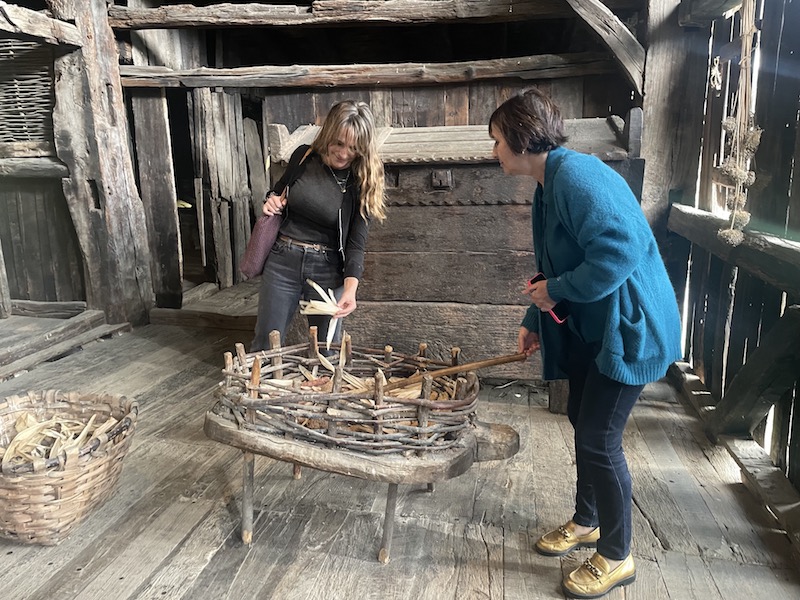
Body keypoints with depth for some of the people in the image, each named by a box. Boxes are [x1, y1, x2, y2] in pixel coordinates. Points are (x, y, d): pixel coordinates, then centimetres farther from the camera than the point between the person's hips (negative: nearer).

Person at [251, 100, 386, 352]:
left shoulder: (363, 182, -10)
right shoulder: (304, 156, -3)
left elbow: (356, 242, -13)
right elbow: (280, 190, 17)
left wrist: (350, 288, -28)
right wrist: (272, 200, -7)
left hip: (328, 269, -1)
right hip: (283, 261, 2)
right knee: (265, 345, 11)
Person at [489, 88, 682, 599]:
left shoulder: (577, 175, -23)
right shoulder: (549, 185, 9)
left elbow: (621, 252, -32)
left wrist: (557, 290, -21)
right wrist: (534, 322, 18)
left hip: (630, 325, -10)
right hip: (590, 324, 10)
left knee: (599, 438, -3)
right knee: (582, 419, 18)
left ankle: (617, 557, 19)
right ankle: (587, 522, 40)